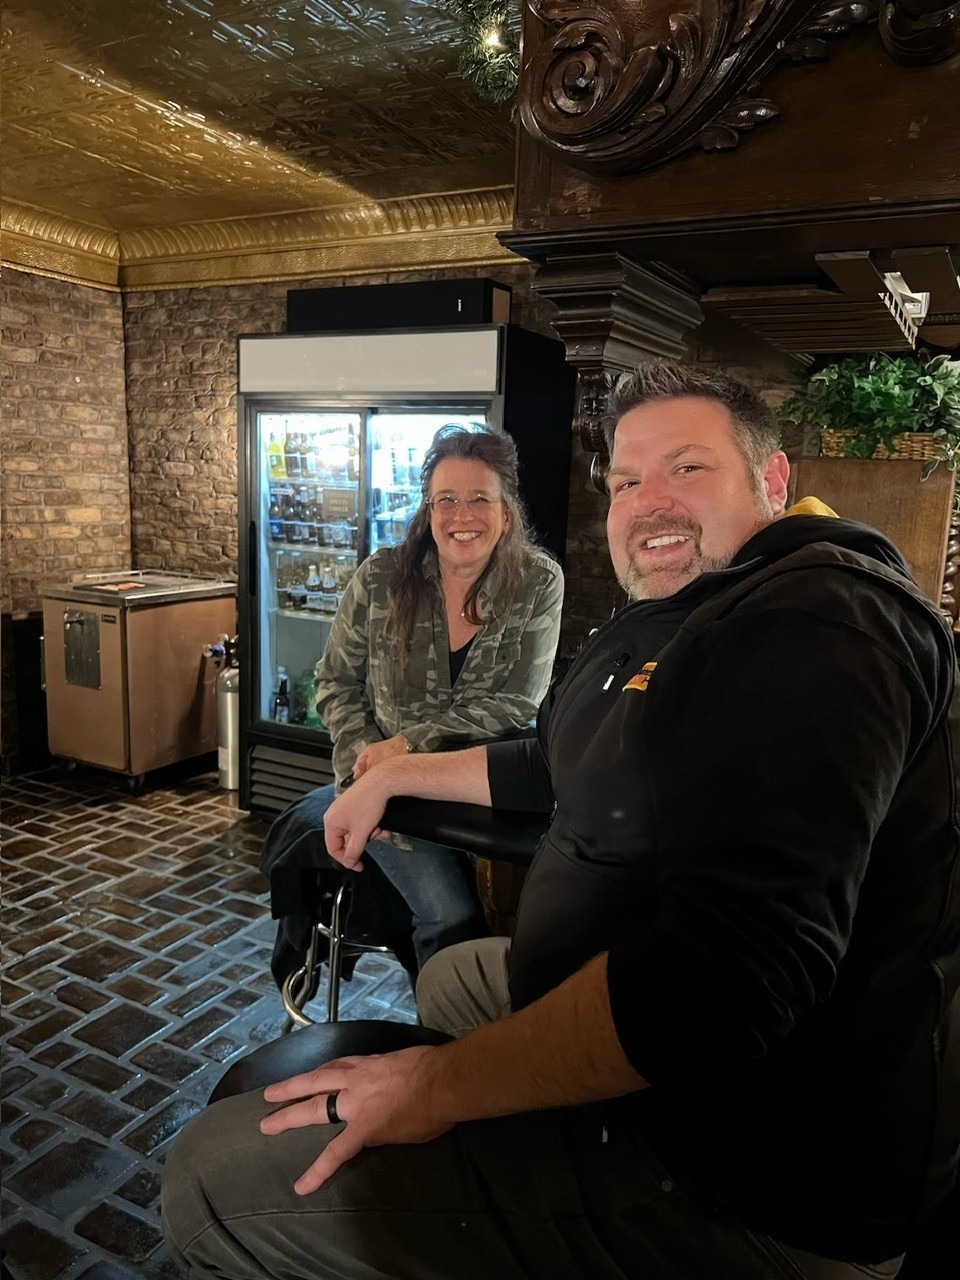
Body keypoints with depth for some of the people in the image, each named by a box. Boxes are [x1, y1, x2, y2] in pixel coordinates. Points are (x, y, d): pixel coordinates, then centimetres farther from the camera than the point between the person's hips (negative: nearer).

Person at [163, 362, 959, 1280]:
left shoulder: (816, 617, -25)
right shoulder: (660, 626, 9)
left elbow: (725, 970, -35)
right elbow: (555, 767, 25)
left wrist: (442, 1084, -25)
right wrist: (394, 777, 25)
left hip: (738, 1183, -10)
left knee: (214, 1181, -10)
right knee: (448, 977, 33)